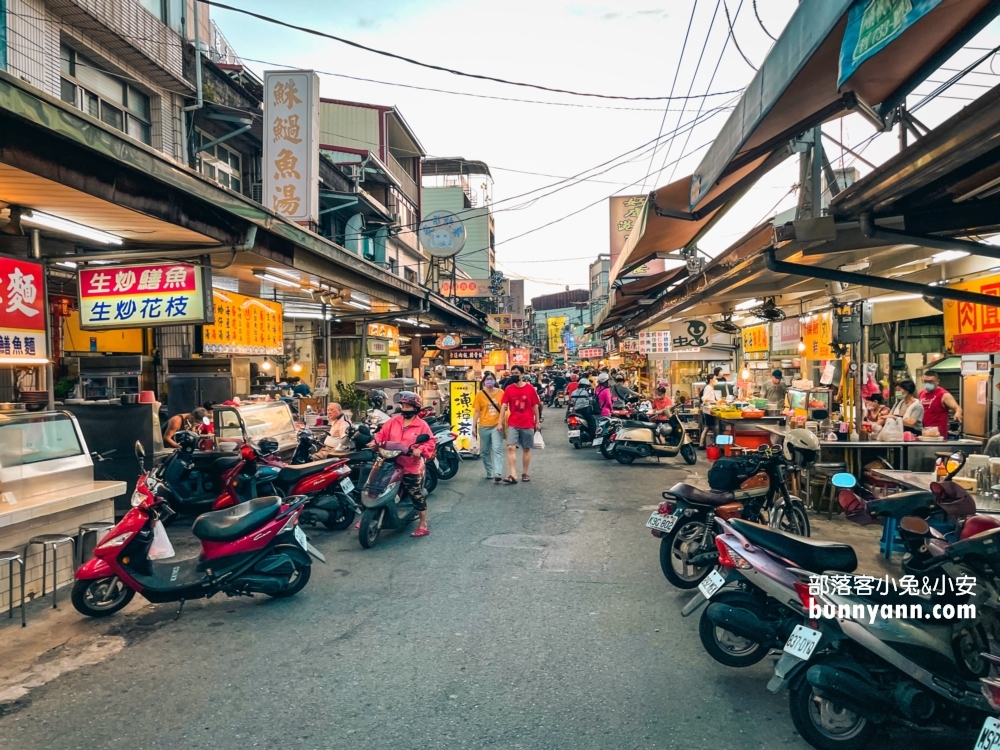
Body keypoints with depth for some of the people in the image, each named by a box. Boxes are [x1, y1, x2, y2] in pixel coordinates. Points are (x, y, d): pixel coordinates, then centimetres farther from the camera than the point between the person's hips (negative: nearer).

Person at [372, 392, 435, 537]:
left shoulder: (422, 425, -5)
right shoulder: (394, 421, 7)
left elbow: (430, 443, -9)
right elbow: (382, 434, 9)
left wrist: (420, 451, -27)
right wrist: (376, 442, -10)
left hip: (412, 468, -4)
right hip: (392, 465, 4)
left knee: (417, 496, 3)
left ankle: (423, 525, 16)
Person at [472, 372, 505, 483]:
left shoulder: (501, 393, 1)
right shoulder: (480, 394, 1)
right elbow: (476, 411, 2)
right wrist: (474, 426, -2)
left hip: (497, 426, -2)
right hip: (484, 427, 2)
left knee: (497, 449, -12)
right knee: (485, 451, 10)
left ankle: (498, 473, -18)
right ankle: (490, 472, 24)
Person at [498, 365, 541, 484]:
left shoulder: (530, 389, -2)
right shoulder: (508, 389, 0)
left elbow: (535, 406, 4)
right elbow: (504, 406, -2)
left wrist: (537, 422, 7)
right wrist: (500, 422, -7)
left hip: (528, 424, 0)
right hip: (512, 424, 0)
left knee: (526, 449, 8)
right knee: (511, 448, -12)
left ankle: (524, 473, 21)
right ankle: (512, 475, -12)